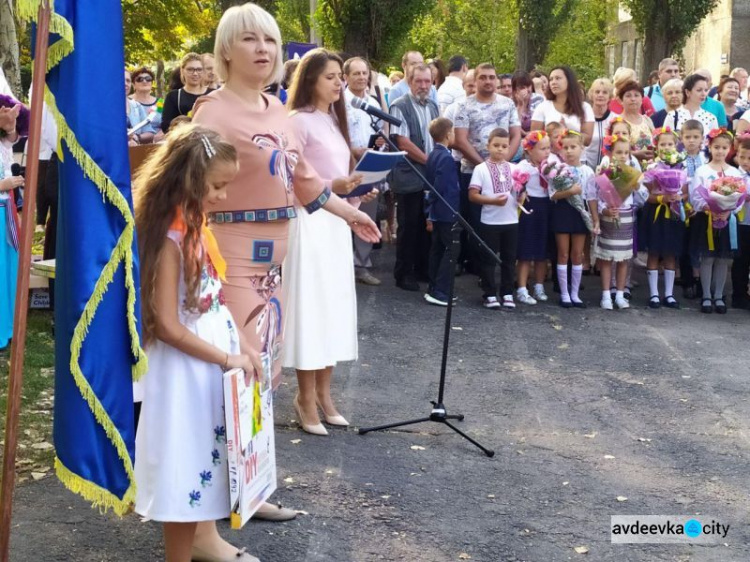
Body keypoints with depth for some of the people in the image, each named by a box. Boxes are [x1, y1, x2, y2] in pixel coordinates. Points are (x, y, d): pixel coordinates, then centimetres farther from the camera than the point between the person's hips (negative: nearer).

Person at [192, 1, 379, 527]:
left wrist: (350, 212, 31)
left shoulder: (277, 109, 13)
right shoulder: (214, 109, -13)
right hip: (231, 256, -9)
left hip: (271, 256, 9)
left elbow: (303, 178, 24)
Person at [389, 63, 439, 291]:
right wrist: (429, 161, -12)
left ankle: (423, 268, 21)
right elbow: (403, 142, -15)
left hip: (432, 176, 6)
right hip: (409, 177, -6)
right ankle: (404, 273, 9)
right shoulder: (400, 107, -8)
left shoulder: (433, 106, 13)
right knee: (408, 226, 0)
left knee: (428, 224, 10)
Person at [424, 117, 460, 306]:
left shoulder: (433, 155, 9)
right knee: (451, 250, -5)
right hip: (447, 212, -9)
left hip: (436, 212, 10)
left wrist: (431, 205, 17)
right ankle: (440, 292, -8)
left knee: (437, 248, 13)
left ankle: (433, 289, 18)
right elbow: (441, 186, -23)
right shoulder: (446, 157, -19)